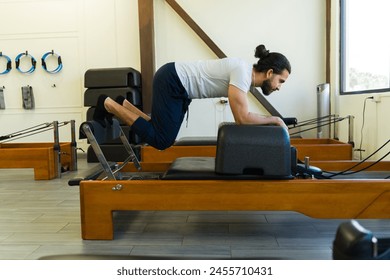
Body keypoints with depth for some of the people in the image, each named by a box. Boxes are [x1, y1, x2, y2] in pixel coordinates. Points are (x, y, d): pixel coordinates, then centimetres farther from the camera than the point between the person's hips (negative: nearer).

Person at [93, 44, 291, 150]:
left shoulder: (245, 73, 7)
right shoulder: (243, 73, -23)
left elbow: (242, 116, 14)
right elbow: (242, 118, -28)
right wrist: (275, 119, -16)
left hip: (177, 84, 10)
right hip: (172, 81, -10)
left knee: (162, 134, 12)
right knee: (161, 140, -9)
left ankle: (122, 105, 22)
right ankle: (108, 105, 2)